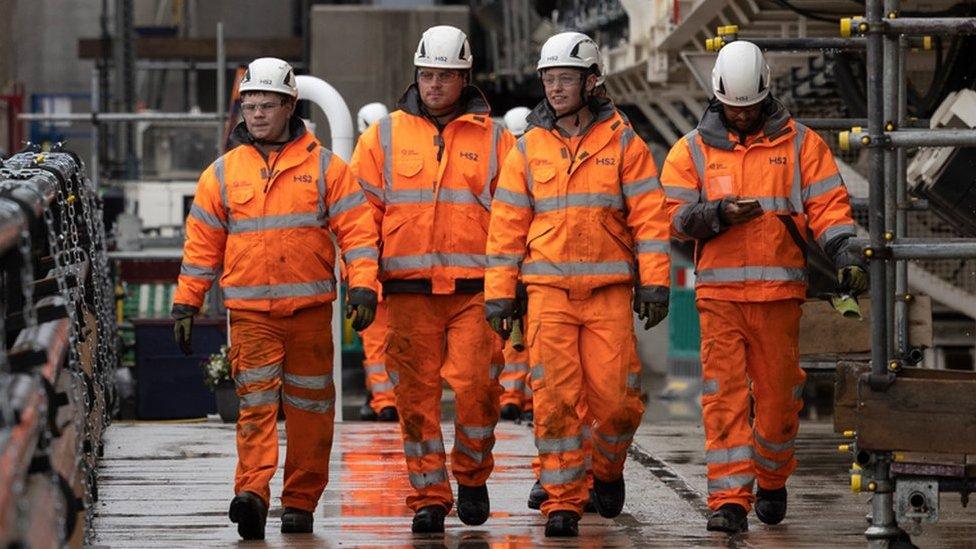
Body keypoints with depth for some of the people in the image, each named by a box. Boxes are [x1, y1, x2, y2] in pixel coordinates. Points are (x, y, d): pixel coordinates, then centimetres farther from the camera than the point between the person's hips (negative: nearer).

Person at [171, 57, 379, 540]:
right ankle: (252, 493, -24)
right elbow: (202, 244, 12)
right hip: (250, 312, 0)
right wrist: (186, 303, 9)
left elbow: (357, 229, 2)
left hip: (310, 309, 0)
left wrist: (363, 288, -9)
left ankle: (300, 502, 12)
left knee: (309, 408, 4)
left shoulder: (324, 166, 5)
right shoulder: (223, 173, 9)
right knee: (256, 401, -13)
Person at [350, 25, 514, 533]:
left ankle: (472, 477, 13)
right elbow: (361, 213, 9)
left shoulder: (494, 139, 9)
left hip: (474, 288, -1)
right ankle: (428, 496, 6)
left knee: (475, 386, -9)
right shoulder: (383, 137, 10)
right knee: (416, 393, -1)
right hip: (409, 288, 1)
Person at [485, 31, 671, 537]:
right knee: (555, 397, -7)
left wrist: (654, 282, -6)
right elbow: (507, 223, 9)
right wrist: (499, 294, 4)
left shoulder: (622, 142, 4)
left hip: (609, 290, -1)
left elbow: (649, 215, 1)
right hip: (548, 288, 1)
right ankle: (562, 501, 0)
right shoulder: (529, 148, 8)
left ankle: (607, 469, 24)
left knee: (616, 395, -5)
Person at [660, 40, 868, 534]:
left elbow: (828, 206, 2)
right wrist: (718, 214, -15)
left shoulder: (799, 143, 8)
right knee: (724, 396, -9)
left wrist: (846, 253, -13)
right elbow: (674, 216, 2)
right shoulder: (692, 150, 8)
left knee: (778, 394, 7)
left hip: (780, 292, 0)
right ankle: (729, 500, -11)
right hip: (719, 293, 0)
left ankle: (772, 481, 30)